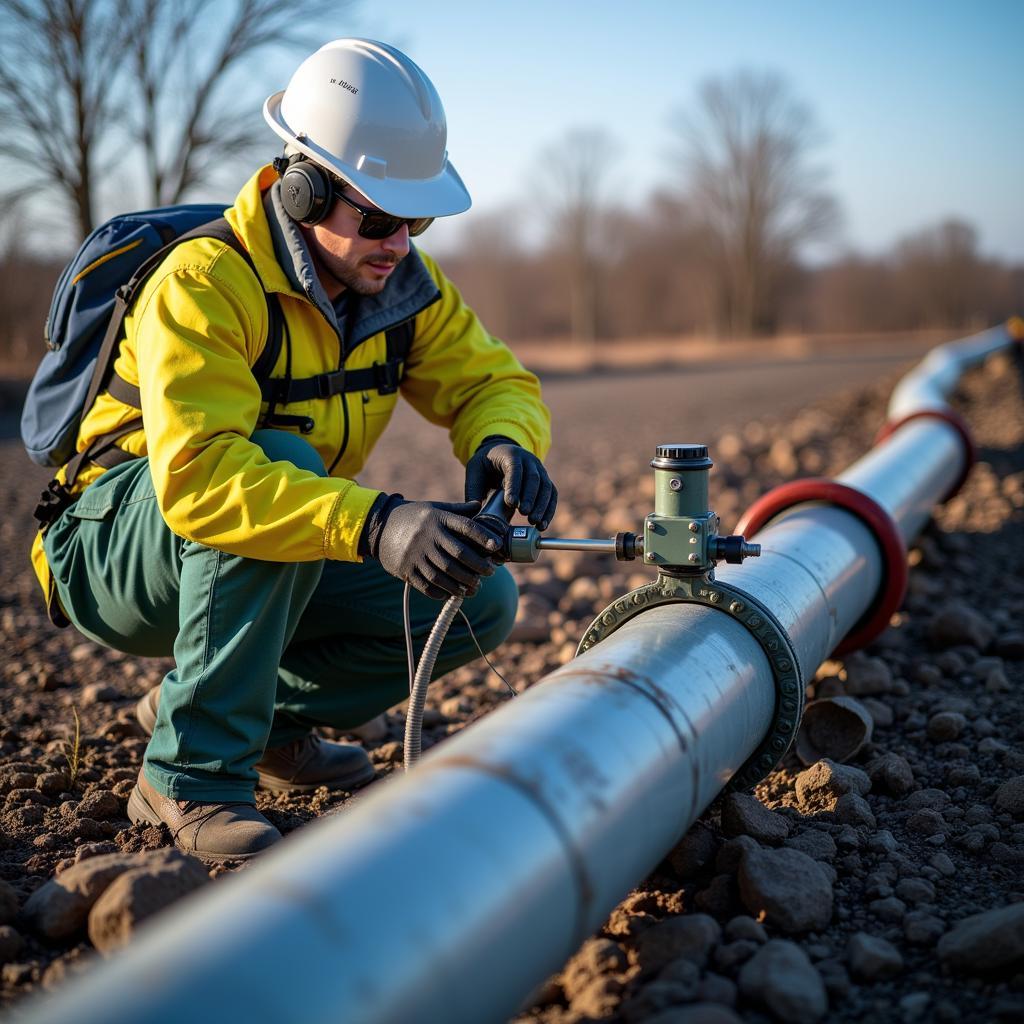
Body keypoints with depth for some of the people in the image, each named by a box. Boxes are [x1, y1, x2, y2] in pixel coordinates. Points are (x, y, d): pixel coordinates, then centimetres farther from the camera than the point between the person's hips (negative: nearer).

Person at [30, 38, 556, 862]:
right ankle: (191, 773, -28)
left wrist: (504, 443, -30)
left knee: (481, 600, -10)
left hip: (285, 570, 6)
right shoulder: (204, 282, -28)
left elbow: (492, 381, -4)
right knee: (279, 458, -37)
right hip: (119, 551, -6)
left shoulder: (405, 284, -5)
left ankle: (266, 713, 8)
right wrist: (374, 524, -53)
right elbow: (197, 476, -40)